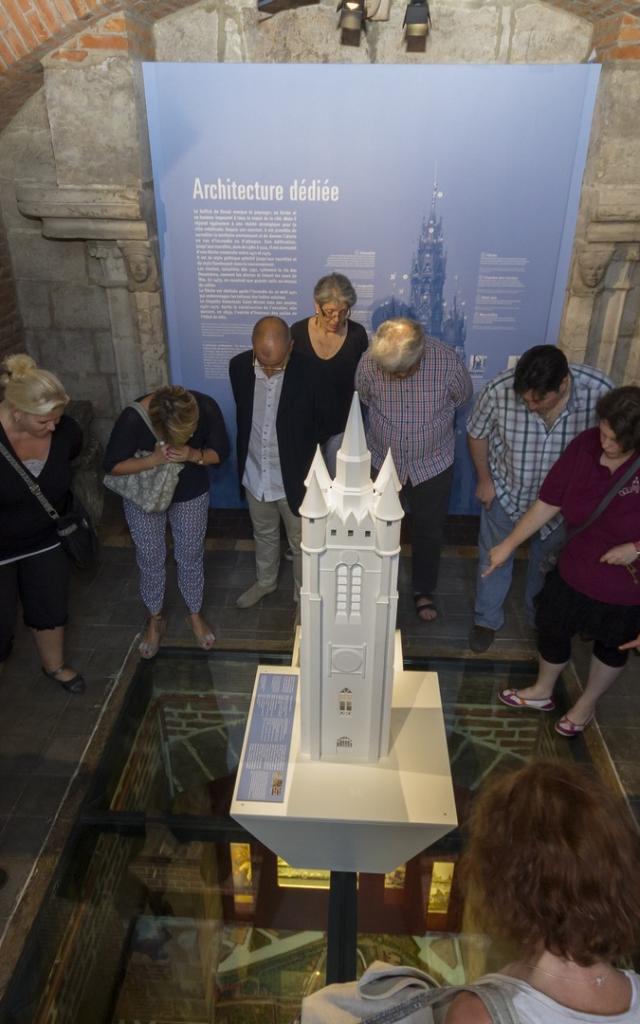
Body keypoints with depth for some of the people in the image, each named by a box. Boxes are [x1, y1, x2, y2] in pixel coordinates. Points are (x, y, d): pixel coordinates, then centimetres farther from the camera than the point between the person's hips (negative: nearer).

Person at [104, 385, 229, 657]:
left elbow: (221, 452, -12)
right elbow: (113, 465, -20)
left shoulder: (207, 408, -27)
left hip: (191, 495, 1)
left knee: (191, 556, 15)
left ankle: (196, 615, 40)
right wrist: (154, 459, -35)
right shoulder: (133, 418, -31)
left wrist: (193, 455, -33)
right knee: (150, 560, 14)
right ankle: (155, 619, 40)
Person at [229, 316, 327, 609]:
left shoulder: (309, 372, -23)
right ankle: (265, 581, 52)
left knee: (301, 542, 17)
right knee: (264, 534, 27)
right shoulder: (238, 366, -12)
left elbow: (321, 426, -10)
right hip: (255, 473, 4)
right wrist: (243, 459, 11)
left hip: (294, 477, -3)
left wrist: (310, 472, -7)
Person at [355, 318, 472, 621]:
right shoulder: (369, 363, -23)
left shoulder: (448, 363, -25)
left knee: (429, 529, 15)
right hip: (382, 460, 1)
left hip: (432, 463, 0)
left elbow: (462, 397, -2)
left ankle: (423, 590, 38)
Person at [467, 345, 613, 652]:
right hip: (506, 491, -1)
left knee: (547, 561, 23)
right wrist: (484, 479, -4)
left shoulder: (599, 391, -30)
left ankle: (540, 617, 51)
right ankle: (487, 620, 43)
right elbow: (477, 433, -10)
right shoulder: (499, 390, -32)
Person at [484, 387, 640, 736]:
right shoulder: (585, 445, -18)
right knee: (551, 627, 21)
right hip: (575, 570, 4)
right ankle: (542, 692, 51)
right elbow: (548, 502, -9)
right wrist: (508, 544, -6)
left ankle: (587, 704, 52)